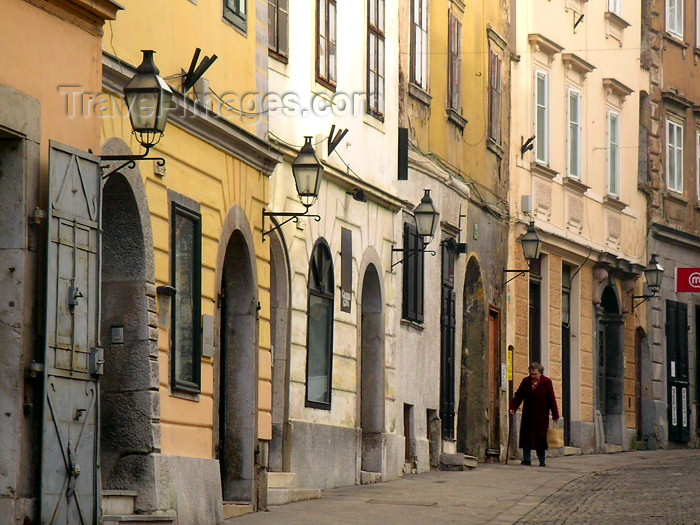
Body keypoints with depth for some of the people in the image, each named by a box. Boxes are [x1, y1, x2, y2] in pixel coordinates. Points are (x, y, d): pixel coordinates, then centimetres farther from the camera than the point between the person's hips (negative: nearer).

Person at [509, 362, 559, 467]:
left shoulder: (547, 382, -2)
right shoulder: (526, 382, 5)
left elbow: (552, 399, -2)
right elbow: (518, 396, 4)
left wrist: (555, 415, -4)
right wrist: (513, 408, -10)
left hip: (541, 416, -2)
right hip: (528, 415, 2)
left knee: (540, 438, -2)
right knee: (526, 437, 0)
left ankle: (542, 460, 6)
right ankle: (526, 459, 5)